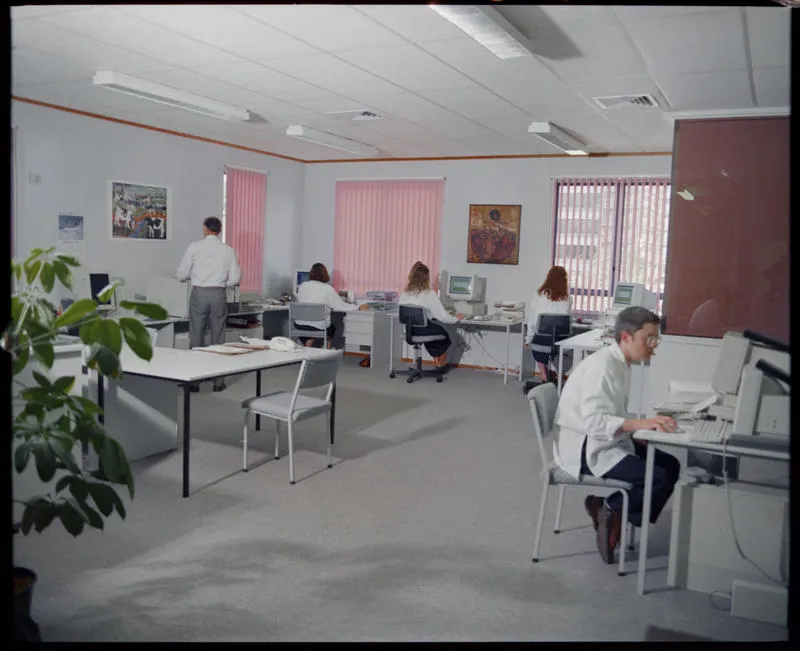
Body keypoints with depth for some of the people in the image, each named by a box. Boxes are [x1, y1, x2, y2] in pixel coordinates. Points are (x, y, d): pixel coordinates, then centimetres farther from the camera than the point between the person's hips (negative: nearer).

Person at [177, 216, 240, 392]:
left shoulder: (194, 247, -3)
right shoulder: (228, 250, 1)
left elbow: (182, 275, -1)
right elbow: (235, 278, -1)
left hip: (199, 293, -1)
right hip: (219, 295, 1)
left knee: (196, 337, 5)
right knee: (218, 338, 7)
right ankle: (218, 381, 10)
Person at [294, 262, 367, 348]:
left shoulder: (302, 286, 2)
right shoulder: (327, 289, -8)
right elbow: (342, 306, -4)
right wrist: (359, 308, 9)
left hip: (300, 325, 2)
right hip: (318, 327, -2)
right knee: (333, 328, 30)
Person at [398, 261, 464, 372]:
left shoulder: (404, 294, -4)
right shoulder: (429, 294, -18)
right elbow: (443, 316, -15)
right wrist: (456, 318, 3)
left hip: (409, 331, 5)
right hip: (424, 331, -5)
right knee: (444, 333, 28)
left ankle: (438, 362, 43)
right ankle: (442, 364, 46)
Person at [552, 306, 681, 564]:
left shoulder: (620, 364, 9)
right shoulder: (602, 366, -21)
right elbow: (594, 421, -31)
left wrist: (648, 424, 2)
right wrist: (641, 423, -39)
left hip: (606, 442, 10)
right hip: (584, 450, -10)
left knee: (670, 465, 6)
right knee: (660, 480, -19)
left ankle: (606, 504, 6)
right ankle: (613, 511, 2)